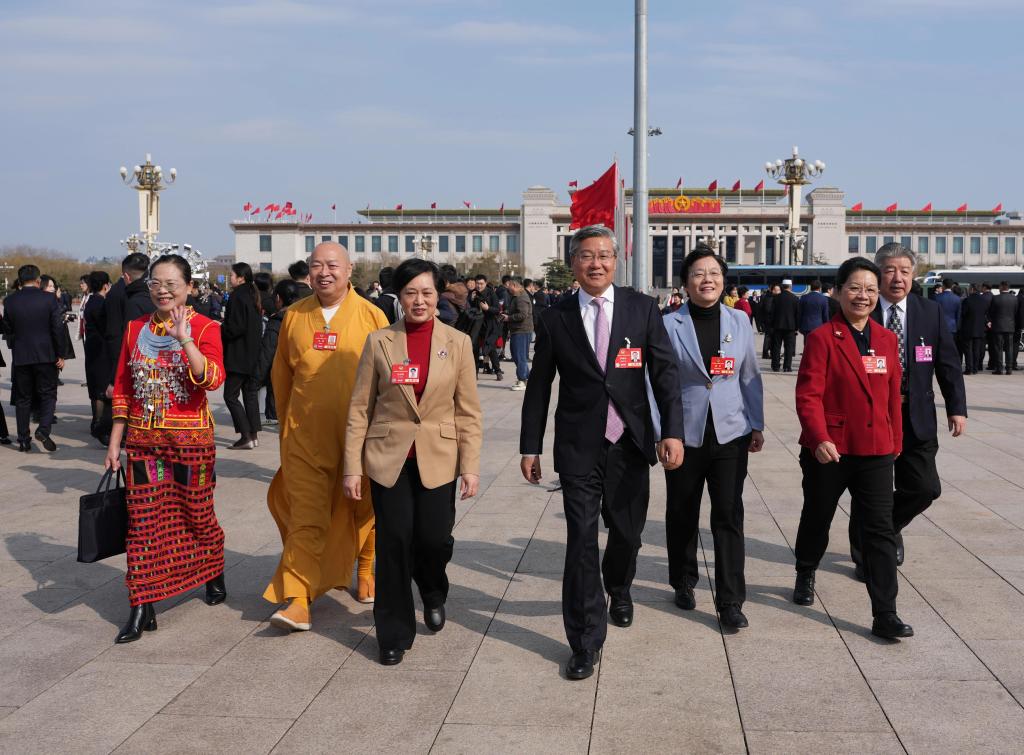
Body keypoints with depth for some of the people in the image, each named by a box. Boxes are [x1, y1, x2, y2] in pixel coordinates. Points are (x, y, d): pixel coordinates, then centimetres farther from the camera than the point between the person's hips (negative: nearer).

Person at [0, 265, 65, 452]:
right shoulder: (49, 299, -7)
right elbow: (58, 329, -7)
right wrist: (60, 354, 0)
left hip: (20, 357, 2)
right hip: (46, 355, -2)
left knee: (23, 398, 10)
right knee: (48, 395, 8)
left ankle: (24, 440, 12)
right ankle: (43, 429, -13)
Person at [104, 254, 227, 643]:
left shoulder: (205, 327, -5)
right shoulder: (136, 329, 7)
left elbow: (213, 380, -21)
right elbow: (122, 389, 11)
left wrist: (185, 339, -30)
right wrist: (114, 443, 9)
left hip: (190, 440, -3)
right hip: (143, 441, 3)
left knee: (197, 515, 11)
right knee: (142, 523, 2)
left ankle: (214, 575, 37)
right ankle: (142, 609, 7)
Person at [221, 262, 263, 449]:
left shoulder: (237, 296, -16)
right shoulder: (253, 295, 11)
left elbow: (235, 327, -21)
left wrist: (220, 328, -4)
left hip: (239, 355, -9)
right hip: (253, 354, 9)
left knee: (230, 395, -4)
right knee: (250, 393, 12)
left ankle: (245, 436, -9)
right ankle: (254, 434, 14)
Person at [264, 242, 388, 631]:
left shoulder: (371, 316, -4)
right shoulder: (294, 316, 4)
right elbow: (281, 375, 13)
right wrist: (287, 425, 16)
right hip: (306, 434, 1)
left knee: (363, 510, 14)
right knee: (306, 517, -3)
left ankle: (365, 573, 37)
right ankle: (297, 602, -3)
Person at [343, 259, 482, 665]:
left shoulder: (457, 343, 1)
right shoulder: (379, 342, 0)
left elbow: (468, 411, 3)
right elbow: (360, 409, 2)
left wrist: (470, 466, -4)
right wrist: (352, 467, -1)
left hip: (438, 459, 0)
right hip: (389, 458, 0)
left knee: (435, 539, -4)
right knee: (394, 542, -1)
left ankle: (433, 593, 32)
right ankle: (395, 633, 17)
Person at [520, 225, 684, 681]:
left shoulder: (643, 309, 1)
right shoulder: (555, 318, 1)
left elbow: (665, 372, -2)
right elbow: (539, 387, 6)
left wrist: (673, 431, -13)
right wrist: (531, 446, 5)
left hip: (630, 443, 1)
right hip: (578, 449, -1)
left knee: (627, 533, 15)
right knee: (581, 543, -2)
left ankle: (618, 591, 49)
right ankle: (585, 644, 8)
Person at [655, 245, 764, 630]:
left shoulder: (740, 321, 4)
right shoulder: (670, 325, -5)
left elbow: (750, 376, 10)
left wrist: (757, 425, 8)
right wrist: (660, 433, -9)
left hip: (730, 434, 1)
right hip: (685, 435, -1)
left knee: (729, 517, -1)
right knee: (682, 515, 12)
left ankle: (731, 601, 6)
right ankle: (683, 583, 33)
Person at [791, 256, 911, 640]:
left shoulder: (887, 339, 6)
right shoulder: (822, 338, -10)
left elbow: (893, 395, 12)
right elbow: (808, 395, -16)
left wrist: (896, 441, 15)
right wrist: (819, 438, -27)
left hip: (875, 450, 3)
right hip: (829, 450, -3)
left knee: (880, 530, -1)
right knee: (817, 518, 17)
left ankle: (885, 615, 1)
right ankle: (805, 576, 44)